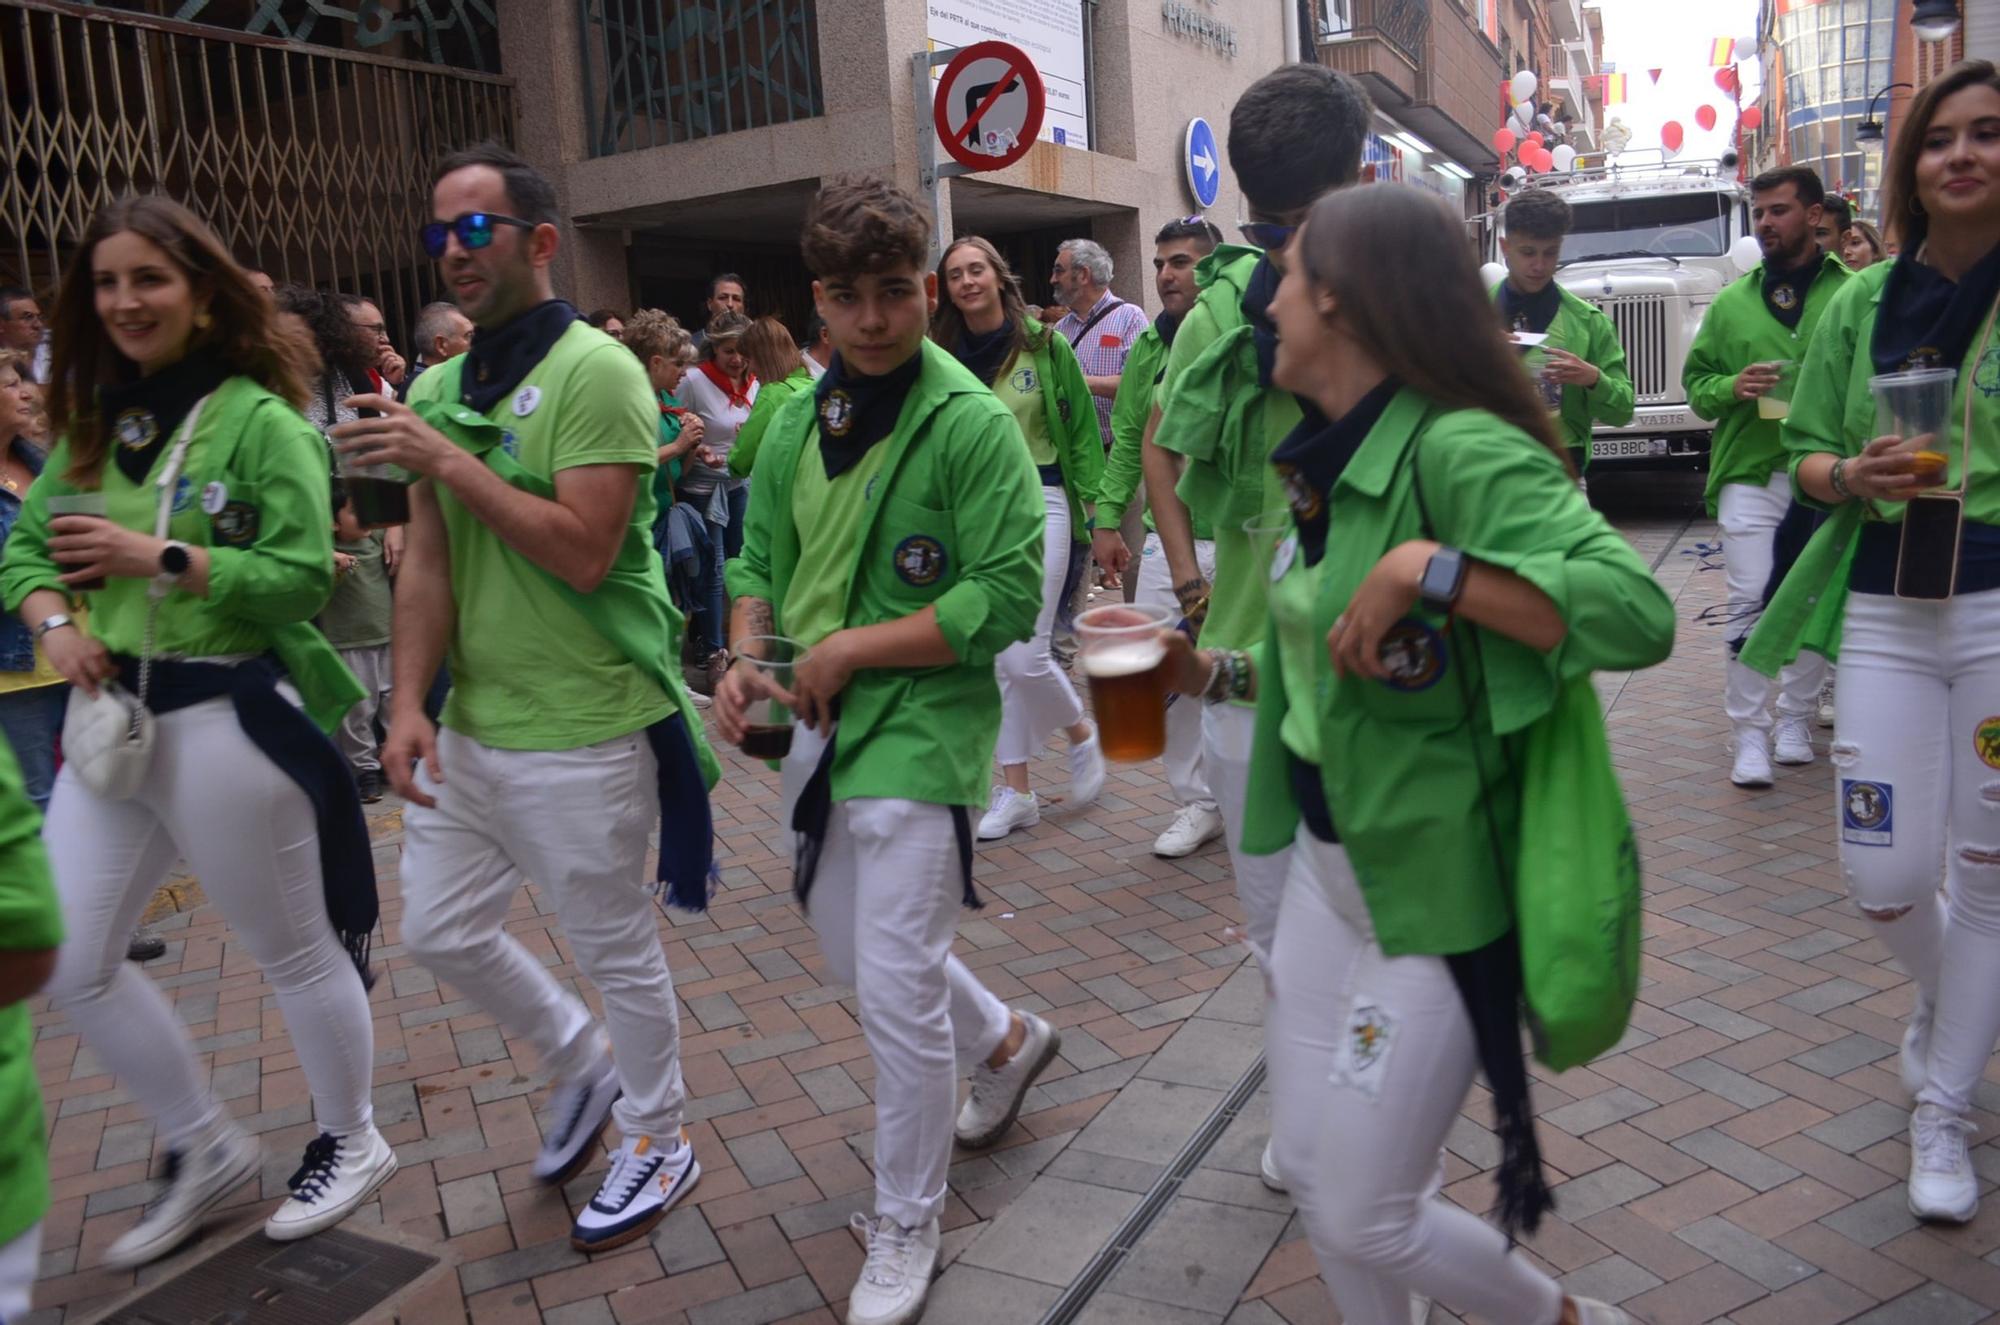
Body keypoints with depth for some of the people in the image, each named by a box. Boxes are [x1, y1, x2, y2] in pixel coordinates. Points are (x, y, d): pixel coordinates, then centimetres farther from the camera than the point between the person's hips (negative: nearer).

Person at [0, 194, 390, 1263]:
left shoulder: (259, 419, -10)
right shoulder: (92, 421, 10)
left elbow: (304, 574, -17)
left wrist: (158, 558, -19)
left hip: (228, 721, -7)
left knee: (293, 950, 8)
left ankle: (349, 1143, 32)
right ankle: (205, 1150, 30)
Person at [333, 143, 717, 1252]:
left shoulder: (594, 372, -13)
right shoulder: (434, 394, 10)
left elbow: (584, 552, -22)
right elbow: (426, 565, 7)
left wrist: (451, 464, -19)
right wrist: (409, 703, -3)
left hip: (582, 732, -8)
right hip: (468, 727, 8)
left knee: (616, 949, 8)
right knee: (439, 931, 17)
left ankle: (659, 1142, 31)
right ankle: (586, 1066, 41)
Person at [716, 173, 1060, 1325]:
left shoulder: (972, 424, -13)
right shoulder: (799, 420, 7)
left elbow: (1006, 598, -18)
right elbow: (762, 562, 13)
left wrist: (850, 651, -17)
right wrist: (750, 660, -6)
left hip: (919, 736, -7)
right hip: (818, 733, 7)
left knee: (898, 991, -3)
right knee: (859, 957, 21)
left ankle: (906, 1229, 20)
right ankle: (1009, 1044, 49)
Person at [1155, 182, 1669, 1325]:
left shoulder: (1458, 448, -22)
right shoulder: (1333, 460, 6)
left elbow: (1637, 612, -33)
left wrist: (1425, 568, -33)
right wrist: (1213, 672, 6)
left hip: (1437, 893, -8)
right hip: (1325, 869, 8)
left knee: (1364, 1218, 6)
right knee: (1310, 1171, 18)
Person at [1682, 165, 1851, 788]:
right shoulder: (1731, 303, 12)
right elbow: (1695, 381, 14)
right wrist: (1732, 387, -6)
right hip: (1748, 474, 1)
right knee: (1748, 604, -5)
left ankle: (1795, 719, 22)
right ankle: (1750, 732, 0)